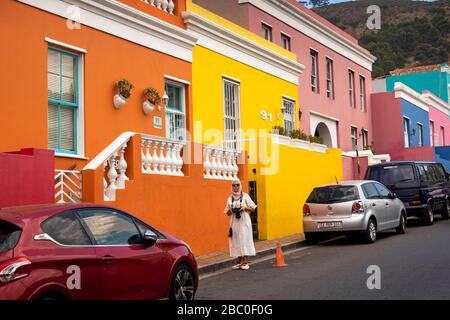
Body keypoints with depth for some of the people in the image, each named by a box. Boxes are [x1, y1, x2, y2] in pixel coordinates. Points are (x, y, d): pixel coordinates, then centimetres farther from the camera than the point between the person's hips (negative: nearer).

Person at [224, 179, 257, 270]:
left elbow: (253, 209, 3)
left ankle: (245, 262, -5)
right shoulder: (230, 198, 10)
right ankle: (239, 261, 7)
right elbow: (227, 213, 14)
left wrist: (245, 208, -13)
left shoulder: (245, 196, 1)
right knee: (236, 241, 1)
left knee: (244, 240, -7)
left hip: (244, 222, -3)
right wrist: (231, 210, -7)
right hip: (234, 222, 3)